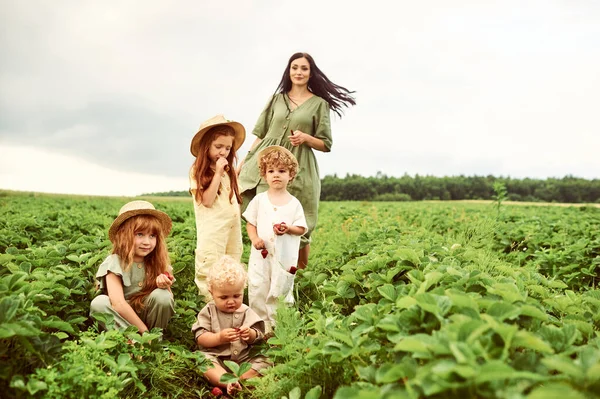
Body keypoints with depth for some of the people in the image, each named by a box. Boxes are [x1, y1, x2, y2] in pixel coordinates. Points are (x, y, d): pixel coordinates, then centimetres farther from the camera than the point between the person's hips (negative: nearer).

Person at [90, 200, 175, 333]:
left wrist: (165, 286, -26)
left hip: (149, 318, 2)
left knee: (162, 296, -27)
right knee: (99, 303, -30)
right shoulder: (115, 263, -17)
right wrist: (145, 332, -28)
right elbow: (118, 303, -28)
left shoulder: (157, 263, -8)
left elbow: (169, 301, -3)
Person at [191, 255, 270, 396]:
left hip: (243, 359, 3)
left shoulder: (246, 312, 6)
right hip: (217, 359, -2)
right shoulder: (208, 312, 1)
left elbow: (259, 336, 5)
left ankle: (234, 381, -32)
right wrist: (219, 338, -23)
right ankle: (229, 382, -46)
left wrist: (251, 335, -18)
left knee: (265, 361, -18)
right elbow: (200, 338, -7)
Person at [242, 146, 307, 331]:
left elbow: (302, 229, 1)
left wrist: (288, 229, -18)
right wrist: (254, 238, -12)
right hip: (261, 254, 1)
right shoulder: (259, 199, 4)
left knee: (281, 293, 7)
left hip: (285, 257, -1)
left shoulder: (294, 203, 1)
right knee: (257, 292, 2)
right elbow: (250, 223, 7)